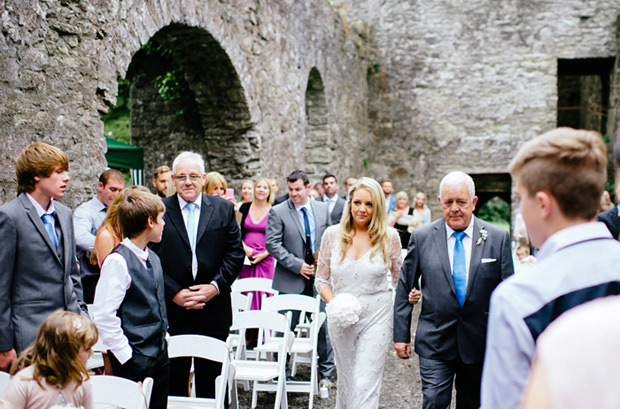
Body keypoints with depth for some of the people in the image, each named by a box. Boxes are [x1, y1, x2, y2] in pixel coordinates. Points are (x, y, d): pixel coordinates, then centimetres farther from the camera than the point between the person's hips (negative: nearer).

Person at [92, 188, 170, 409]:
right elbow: (103, 316, -21)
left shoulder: (153, 258, 9)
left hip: (160, 355, 8)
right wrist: (125, 355, -17)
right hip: (134, 360, -8)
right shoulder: (118, 261, -17)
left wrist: (164, 338, 12)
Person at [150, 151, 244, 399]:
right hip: (172, 309, -1)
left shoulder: (223, 209, 4)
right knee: (174, 377, 8)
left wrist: (216, 286, -10)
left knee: (210, 375, 10)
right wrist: (175, 293, -11)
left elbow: (236, 254, 2)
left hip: (214, 310, 1)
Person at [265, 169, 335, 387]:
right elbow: (272, 244, -10)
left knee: (323, 324, 8)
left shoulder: (323, 209, 7)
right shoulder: (277, 212, -4)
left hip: (318, 277, 3)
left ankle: (325, 373, 24)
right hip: (290, 280, -3)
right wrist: (297, 264, -15)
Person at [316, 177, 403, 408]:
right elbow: (321, 280, 7)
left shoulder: (389, 237, -3)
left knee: (365, 386, -7)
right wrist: (333, 304, -11)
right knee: (345, 381, 17)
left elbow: (400, 281, 7)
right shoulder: (332, 234, 0)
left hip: (376, 317, -2)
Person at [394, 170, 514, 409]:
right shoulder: (421, 237, -2)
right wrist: (401, 334, 1)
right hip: (435, 343, -1)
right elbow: (404, 289, 3)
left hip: (480, 343, 1)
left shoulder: (498, 238, -2)